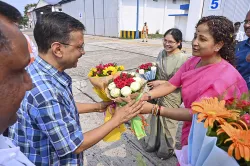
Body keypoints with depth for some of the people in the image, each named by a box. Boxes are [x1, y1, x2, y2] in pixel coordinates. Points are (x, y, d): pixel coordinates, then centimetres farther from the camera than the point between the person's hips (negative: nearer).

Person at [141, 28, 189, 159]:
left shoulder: (183, 58, -21)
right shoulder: (162, 53, -1)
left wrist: (161, 83, -22)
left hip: (171, 96, -6)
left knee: (167, 122, 14)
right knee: (154, 118, 20)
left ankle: (166, 149, 41)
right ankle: (152, 143, 46)